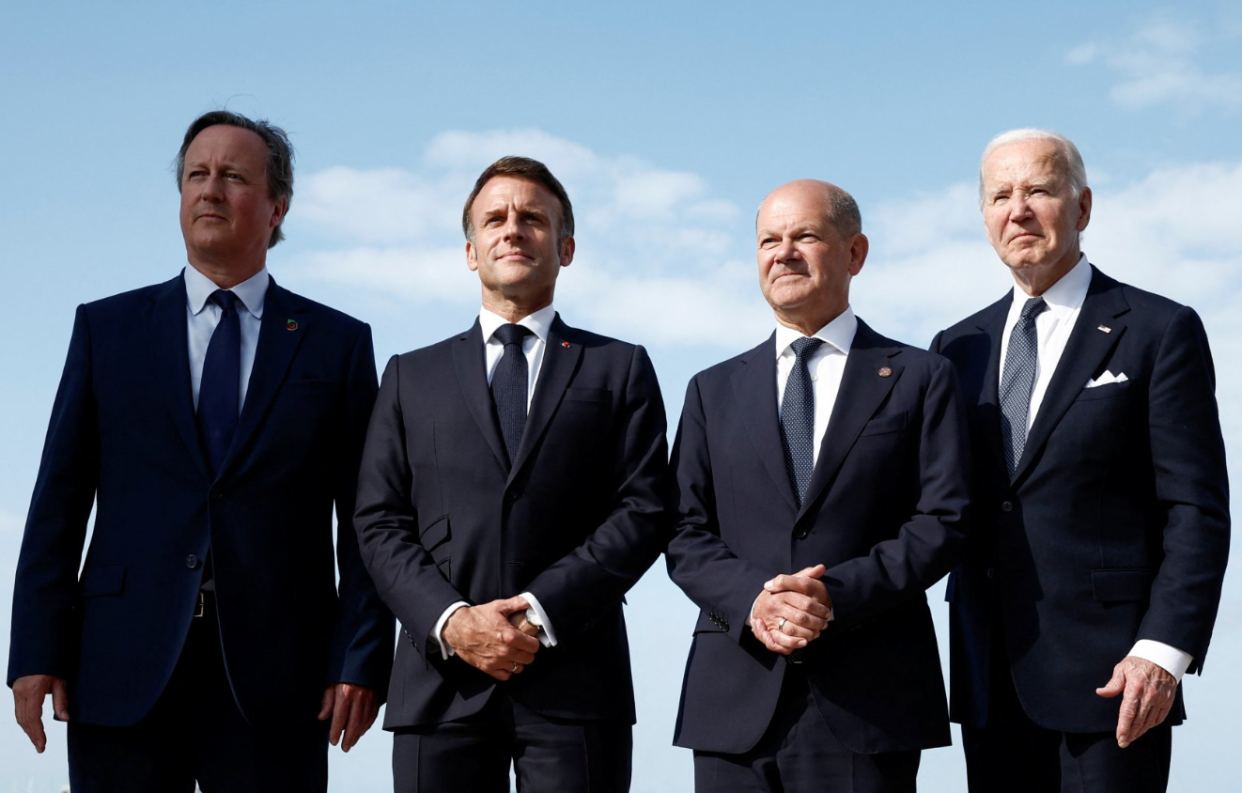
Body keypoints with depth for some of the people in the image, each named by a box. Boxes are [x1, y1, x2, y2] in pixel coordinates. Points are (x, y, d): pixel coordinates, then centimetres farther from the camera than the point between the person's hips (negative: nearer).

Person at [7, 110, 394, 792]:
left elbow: (365, 522, 4)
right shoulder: (105, 328, 12)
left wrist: (363, 659, -4)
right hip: (123, 673, 1)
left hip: (275, 679, -1)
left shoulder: (338, 343, 9)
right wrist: (37, 651, -1)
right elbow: (59, 499, 7)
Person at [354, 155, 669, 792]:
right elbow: (379, 522, 8)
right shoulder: (412, 376, 17)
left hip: (575, 686, -1)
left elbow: (643, 511, 2)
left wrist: (543, 612, -10)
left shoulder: (621, 370, 13)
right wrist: (450, 621, -9)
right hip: (441, 685, 1)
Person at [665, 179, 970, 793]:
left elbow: (942, 521, -1)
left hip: (867, 697, -2)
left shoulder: (919, 379, 8)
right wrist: (751, 600, -11)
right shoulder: (714, 391, 16)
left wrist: (838, 595, -15)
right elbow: (686, 533, 9)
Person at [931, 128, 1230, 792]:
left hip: (1108, 676, -4)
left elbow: (1197, 510, -5)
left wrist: (1164, 651, -14)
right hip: (992, 684, 5)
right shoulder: (958, 348, 14)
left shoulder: (1159, 332, 0)